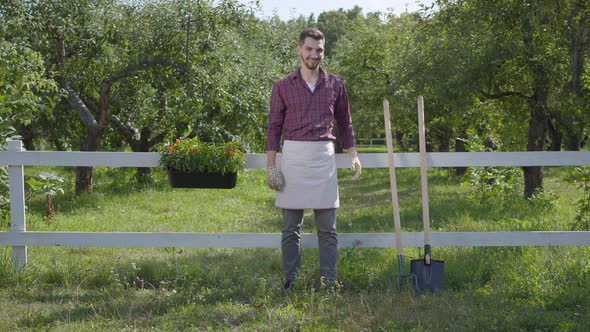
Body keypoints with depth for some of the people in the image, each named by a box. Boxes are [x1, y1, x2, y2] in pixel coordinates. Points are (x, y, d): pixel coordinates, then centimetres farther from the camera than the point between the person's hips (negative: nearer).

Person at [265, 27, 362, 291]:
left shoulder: (335, 85, 7)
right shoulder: (283, 87, 3)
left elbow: (344, 122, 16)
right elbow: (274, 127, 4)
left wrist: (353, 154, 7)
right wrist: (271, 165, -2)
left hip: (324, 157, 1)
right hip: (293, 156, -1)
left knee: (327, 227, 3)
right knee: (290, 226, 4)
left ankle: (329, 280, 7)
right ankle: (290, 280, 10)